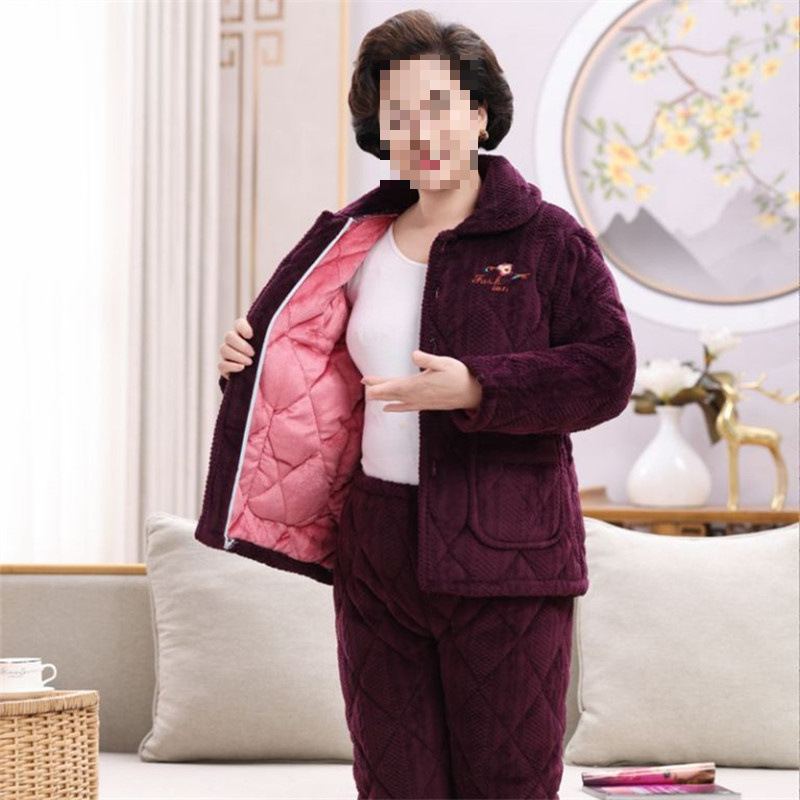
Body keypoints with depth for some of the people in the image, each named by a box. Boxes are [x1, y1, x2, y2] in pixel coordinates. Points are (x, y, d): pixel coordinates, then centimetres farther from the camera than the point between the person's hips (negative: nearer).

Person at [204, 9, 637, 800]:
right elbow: (316, 368, 25)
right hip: (376, 550, 5)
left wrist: (477, 388, -20)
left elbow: (608, 371, -10)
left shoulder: (546, 239, -4)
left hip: (504, 556, -5)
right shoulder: (357, 245, 11)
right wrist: (249, 360, 4)